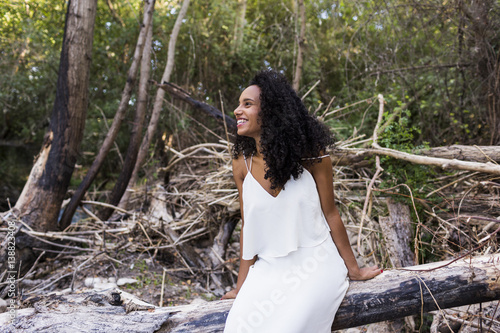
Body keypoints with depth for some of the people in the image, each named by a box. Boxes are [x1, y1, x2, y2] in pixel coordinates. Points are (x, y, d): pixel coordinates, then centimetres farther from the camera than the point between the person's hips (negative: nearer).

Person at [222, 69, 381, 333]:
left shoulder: (310, 154, -10)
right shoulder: (242, 163, -2)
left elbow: (331, 215, -1)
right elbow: (248, 227, 5)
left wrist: (354, 270, 6)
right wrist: (241, 286, 8)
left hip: (315, 264, -2)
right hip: (269, 269, 3)